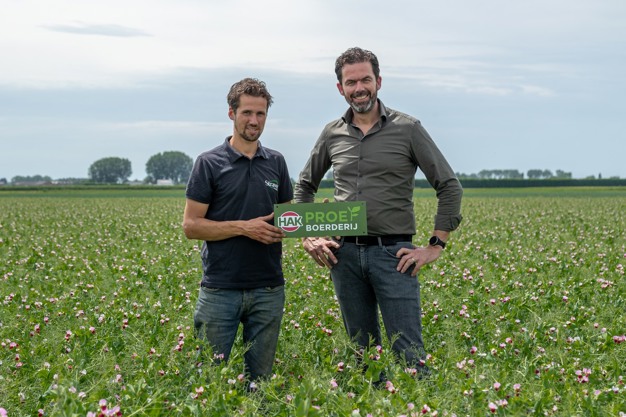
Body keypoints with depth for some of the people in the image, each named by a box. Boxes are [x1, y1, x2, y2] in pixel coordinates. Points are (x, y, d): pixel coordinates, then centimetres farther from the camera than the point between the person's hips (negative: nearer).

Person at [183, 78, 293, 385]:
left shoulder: (276, 163, 10)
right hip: (220, 288, -4)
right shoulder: (209, 163, -3)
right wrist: (244, 227, -16)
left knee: (260, 378, 10)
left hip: (268, 289, 4)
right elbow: (191, 226, -6)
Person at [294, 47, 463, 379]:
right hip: (345, 254, 4)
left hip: (393, 253, -4)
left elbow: (449, 186, 1)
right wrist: (308, 236, 10)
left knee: (408, 352, -5)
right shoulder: (332, 134, 9)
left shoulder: (407, 129, -1)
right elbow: (304, 186, 23)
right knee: (361, 351, 11)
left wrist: (435, 247, -4)